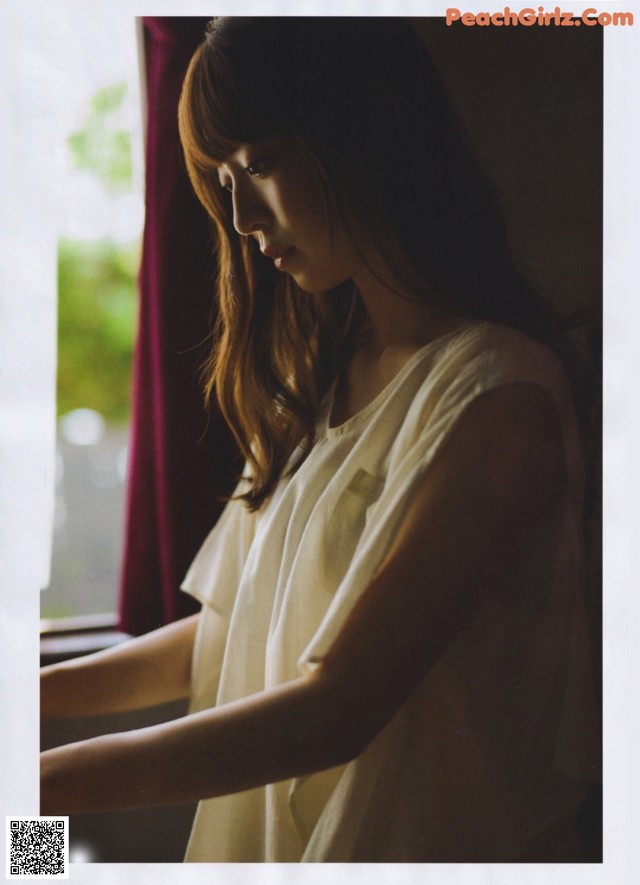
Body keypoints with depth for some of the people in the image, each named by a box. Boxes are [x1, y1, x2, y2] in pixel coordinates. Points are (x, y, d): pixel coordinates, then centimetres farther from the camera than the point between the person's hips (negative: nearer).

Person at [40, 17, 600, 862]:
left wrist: (53, 778, -22)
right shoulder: (326, 380, 5)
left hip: (434, 842, -6)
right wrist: (47, 690, -1)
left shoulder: (498, 397, -21)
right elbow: (238, 634, 5)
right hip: (265, 828, 7)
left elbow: (338, 705, -24)